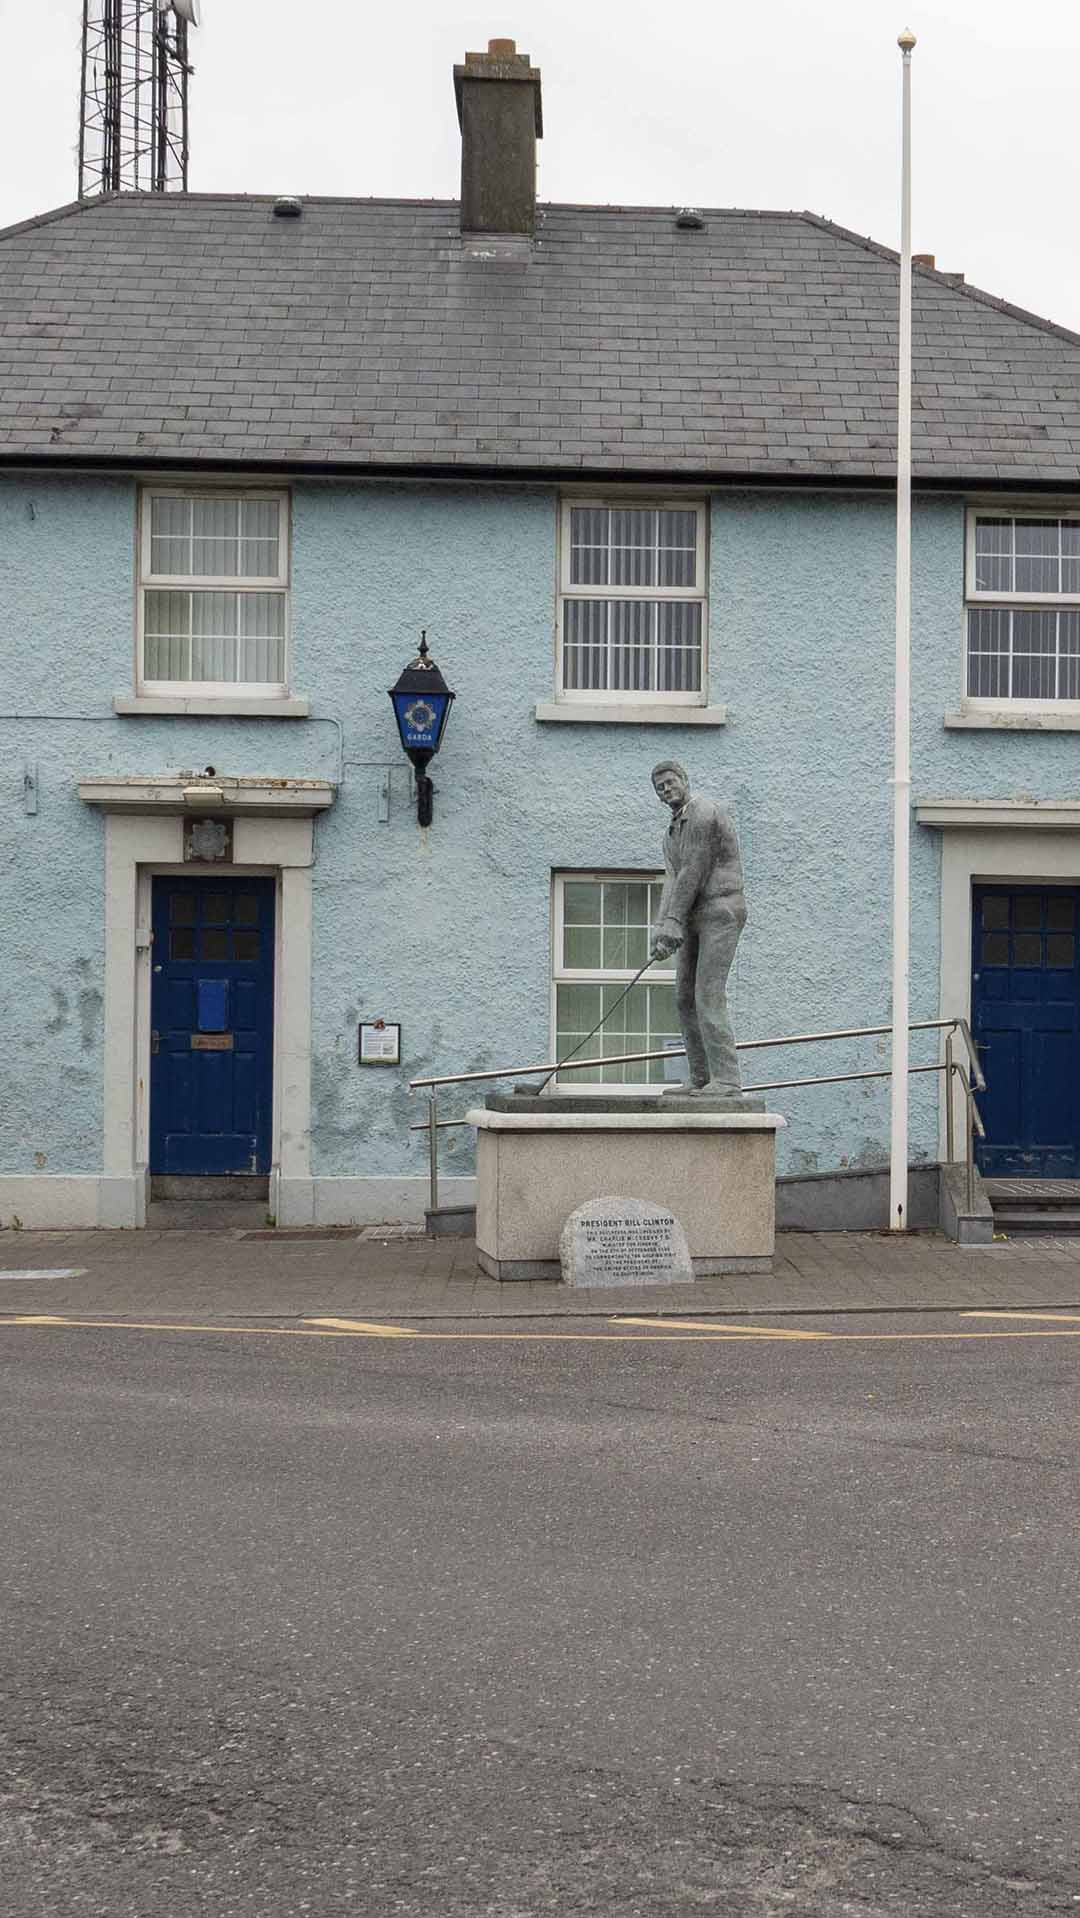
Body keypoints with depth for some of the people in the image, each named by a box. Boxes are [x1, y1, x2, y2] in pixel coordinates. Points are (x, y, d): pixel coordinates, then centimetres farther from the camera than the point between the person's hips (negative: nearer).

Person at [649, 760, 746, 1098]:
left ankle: (727, 1080, -20)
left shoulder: (703, 814, -10)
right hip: (696, 918, 10)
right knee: (685, 997, 7)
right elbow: (672, 883, 5)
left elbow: (693, 873, -16)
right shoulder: (671, 835, 19)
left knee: (709, 995, -17)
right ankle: (702, 1079, 10)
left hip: (721, 911, -10)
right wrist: (661, 930, -11)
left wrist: (673, 924, -18)